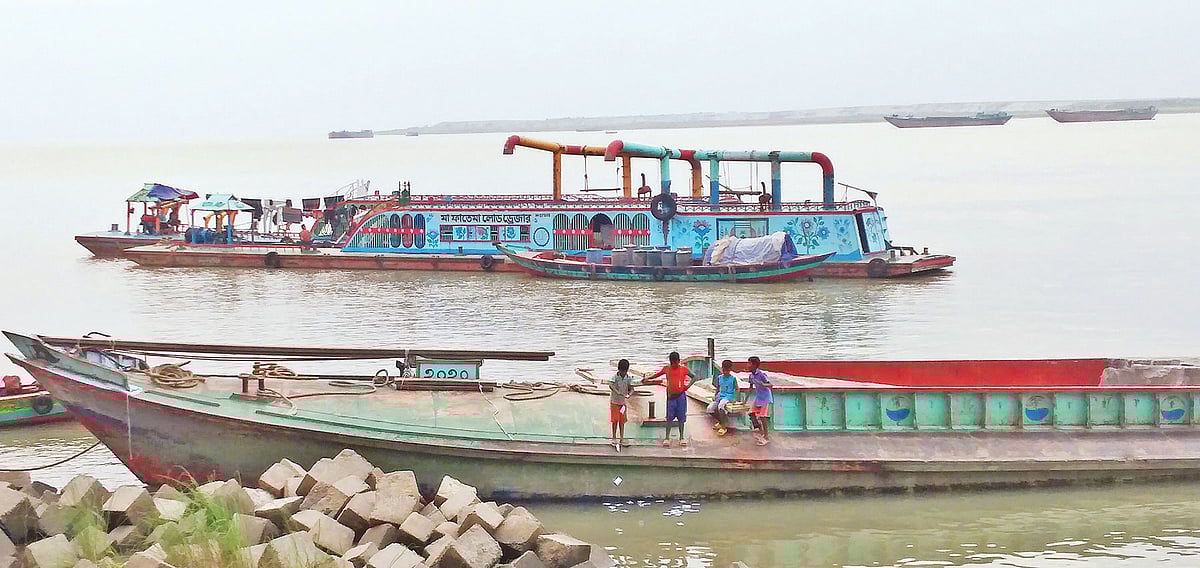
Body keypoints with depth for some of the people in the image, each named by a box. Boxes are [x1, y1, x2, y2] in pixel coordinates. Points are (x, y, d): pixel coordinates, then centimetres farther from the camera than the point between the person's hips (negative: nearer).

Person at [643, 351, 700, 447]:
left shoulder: (683, 369, 0)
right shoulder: (666, 369, 5)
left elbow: (694, 377, 6)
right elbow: (657, 374, 21)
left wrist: (688, 385, -7)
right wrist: (648, 378, 13)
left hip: (681, 395, -1)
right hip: (670, 396, 1)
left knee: (681, 417, 4)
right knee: (669, 417, -3)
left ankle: (682, 437, 14)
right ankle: (667, 438, -1)